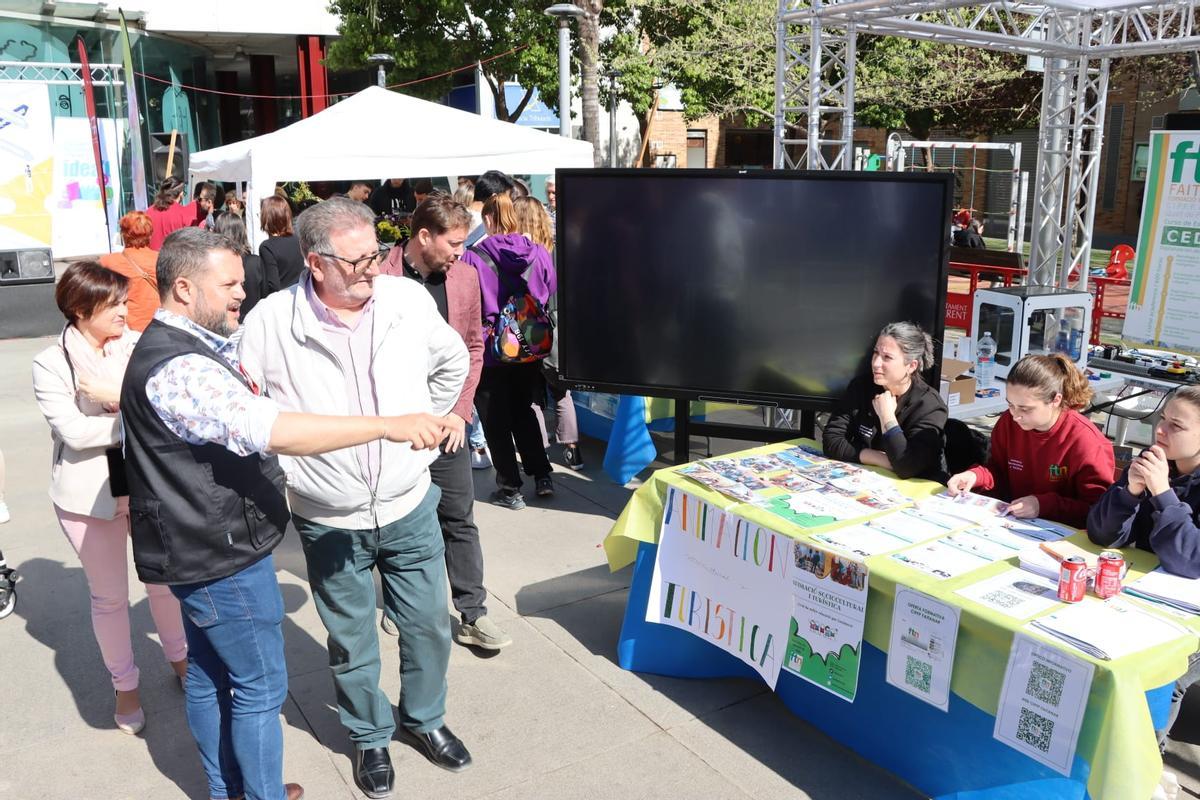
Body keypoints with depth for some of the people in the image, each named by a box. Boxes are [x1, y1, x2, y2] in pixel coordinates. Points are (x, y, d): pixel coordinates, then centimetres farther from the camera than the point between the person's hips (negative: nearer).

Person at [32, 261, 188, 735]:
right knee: (109, 596, 12)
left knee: (164, 580, 15)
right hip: (89, 495, -1)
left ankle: (180, 660, 40)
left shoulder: (137, 345, -3)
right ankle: (125, 687, 31)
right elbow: (73, 431, -18)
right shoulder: (51, 364, -8)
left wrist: (121, 398, -24)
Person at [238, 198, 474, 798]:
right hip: (329, 523, -2)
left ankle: (424, 718, 44)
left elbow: (453, 361, 12)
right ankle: (371, 737, 42)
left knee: (428, 624, 17)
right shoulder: (270, 321, -16)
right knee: (352, 644, 16)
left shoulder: (409, 300, -9)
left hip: (410, 507, 2)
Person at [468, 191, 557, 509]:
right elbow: (553, 297, 4)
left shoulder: (473, 259, -15)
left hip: (491, 352, -4)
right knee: (524, 412, 22)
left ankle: (510, 488, 15)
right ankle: (542, 476, 23)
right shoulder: (538, 254, -5)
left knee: (496, 421, 10)